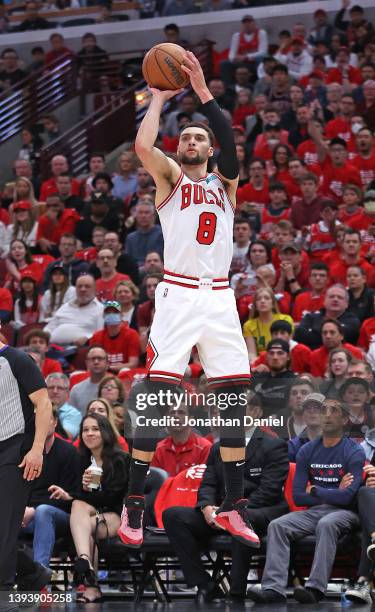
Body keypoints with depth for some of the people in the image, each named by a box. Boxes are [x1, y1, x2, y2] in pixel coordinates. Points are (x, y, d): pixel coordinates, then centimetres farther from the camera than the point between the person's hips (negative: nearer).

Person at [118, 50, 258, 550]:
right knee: (156, 394, -11)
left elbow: (230, 142, -5)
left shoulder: (225, 182, 16)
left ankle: (233, 507, 10)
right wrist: (159, 98, 0)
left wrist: (203, 91, -11)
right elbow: (142, 145, -13)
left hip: (220, 298, 4)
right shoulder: (171, 178, 8)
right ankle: (133, 507, -8)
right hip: (178, 295, -4)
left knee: (234, 399, 2)